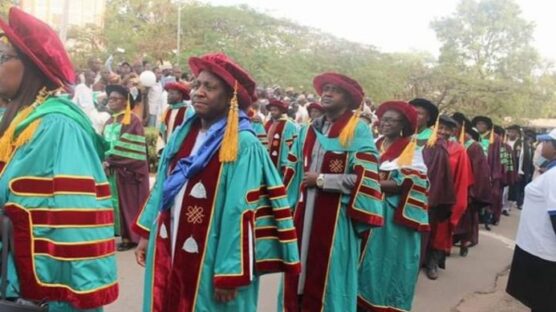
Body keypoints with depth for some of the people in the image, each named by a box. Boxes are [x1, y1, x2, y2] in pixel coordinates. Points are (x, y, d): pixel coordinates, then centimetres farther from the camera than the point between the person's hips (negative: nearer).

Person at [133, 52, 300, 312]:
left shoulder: (243, 145, -17)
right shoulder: (182, 135, 6)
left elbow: (241, 212, -19)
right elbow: (161, 187, 13)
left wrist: (230, 274, -19)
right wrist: (147, 234, 13)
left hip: (210, 263, -6)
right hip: (168, 253, 7)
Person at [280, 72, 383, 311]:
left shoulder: (358, 130, -6)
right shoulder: (309, 130, 12)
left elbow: (363, 178, -15)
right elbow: (293, 170, 15)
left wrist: (321, 180, -12)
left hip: (335, 215, -5)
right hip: (304, 210, 5)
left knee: (326, 275, 6)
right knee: (297, 272, 12)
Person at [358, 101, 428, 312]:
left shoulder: (411, 150, -5)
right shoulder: (374, 145, 10)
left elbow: (404, 185, -15)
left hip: (394, 216, -5)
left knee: (388, 259, 3)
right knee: (369, 257, 10)